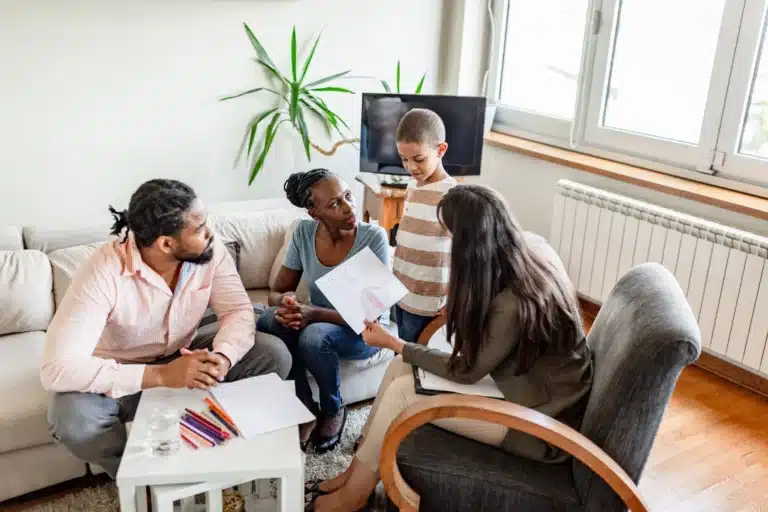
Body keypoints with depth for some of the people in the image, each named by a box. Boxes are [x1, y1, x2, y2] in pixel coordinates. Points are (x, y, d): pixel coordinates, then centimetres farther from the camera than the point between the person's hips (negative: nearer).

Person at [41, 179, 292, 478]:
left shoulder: (210, 250, -18)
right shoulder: (104, 272, -32)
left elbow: (239, 311, -15)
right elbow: (57, 368, -37)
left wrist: (222, 357, -39)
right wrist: (161, 374, -44)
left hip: (184, 355, 4)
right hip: (120, 374, -3)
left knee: (274, 355, -16)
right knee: (73, 419, -34)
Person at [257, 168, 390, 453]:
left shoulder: (373, 237, -21)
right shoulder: (304, 232, -10)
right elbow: (277, 292, -5)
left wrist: (313, 313, -36)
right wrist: (284, 302, -31)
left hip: (364, 331, -3)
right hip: (317, 321, 4)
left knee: (314, 336, -34)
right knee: (269, 321, -26)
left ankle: (333, 410, -4)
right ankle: (305, 408, -9)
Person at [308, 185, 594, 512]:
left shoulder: (512, 305, -33)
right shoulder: (531, 246, -8)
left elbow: (466, 372, -16)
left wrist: (395, 344, -7)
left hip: (542, 420, -8)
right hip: (533, 378, 8)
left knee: (401, 391, -13)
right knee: (401, 368, -2)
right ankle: (360, 471, 13)